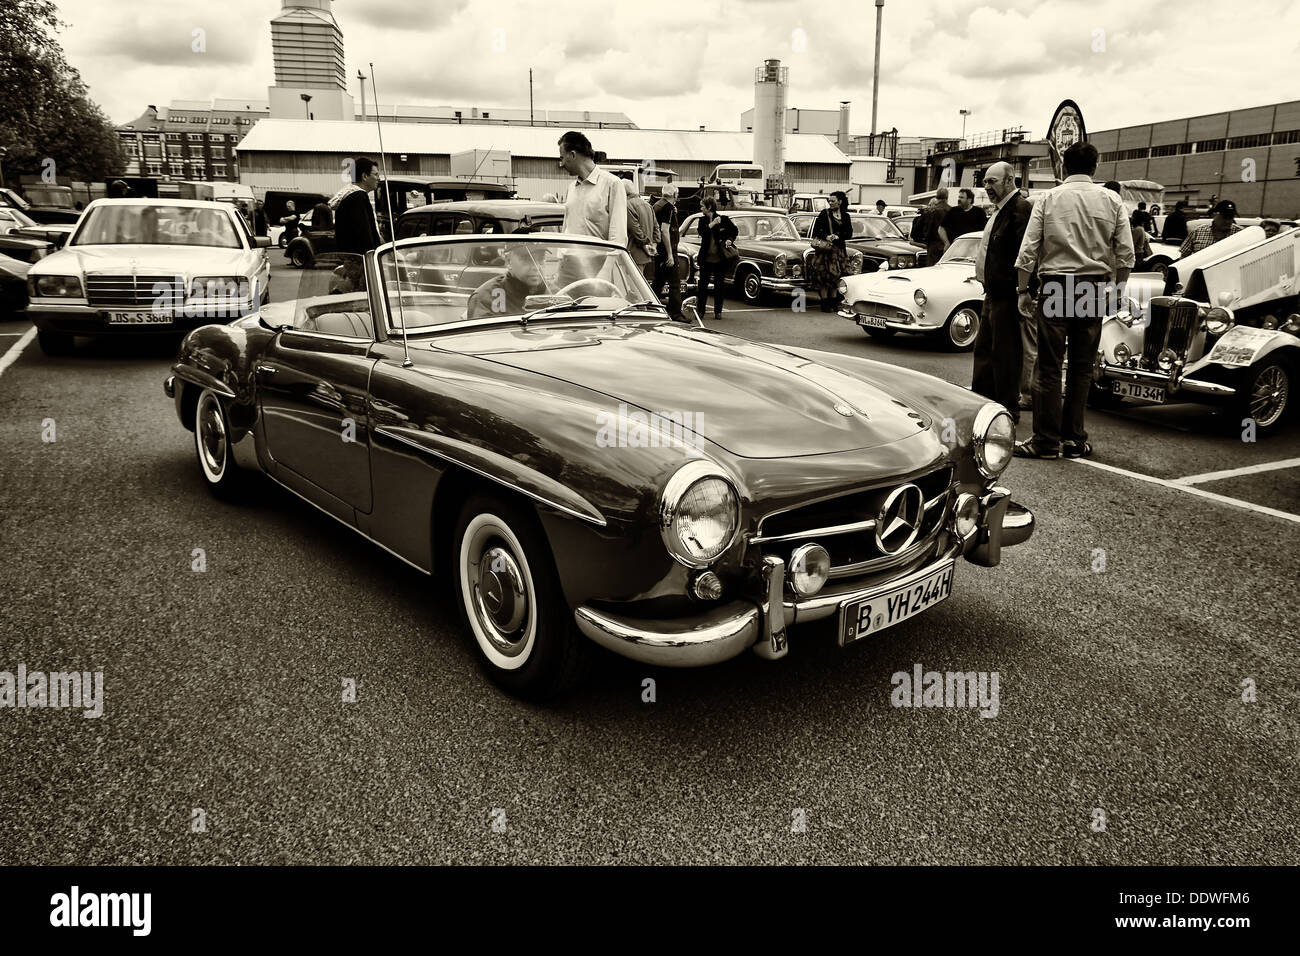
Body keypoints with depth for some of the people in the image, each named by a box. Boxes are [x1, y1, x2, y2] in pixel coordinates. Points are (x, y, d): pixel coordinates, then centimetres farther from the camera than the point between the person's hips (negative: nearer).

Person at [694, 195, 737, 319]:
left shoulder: (723, 219, -1)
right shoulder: (702, 220, 6)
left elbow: (735, 230, 12)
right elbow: (701, 232, -12)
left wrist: (730, 239, -3)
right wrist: (712, 224, -20)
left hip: (720, 259, -2)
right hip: (706, 258, 2)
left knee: (718, 286, 4)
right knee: (702, 285, 1)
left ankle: (718, 311, 12)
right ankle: (700, 310, 8)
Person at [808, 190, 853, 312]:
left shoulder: (845, 216, 9)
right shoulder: (824, 213, 1)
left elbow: (849, 234, 4)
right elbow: (816, 230, -2)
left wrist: (838, 236, -12)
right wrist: (826, 237, -17)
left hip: (840, 248, 3)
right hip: (826, 248, -3)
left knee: (836, 276, 4)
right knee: (825, 276, -7)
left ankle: (834, 303, 11)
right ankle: (825, 304, -4)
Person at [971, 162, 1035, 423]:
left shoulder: (1020, 209, -16)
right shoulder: (1001, 210, 17)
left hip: (1007, 296, -10)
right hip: (993, 294, 10)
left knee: (1005, 353, -3)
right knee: (984, 349, 16)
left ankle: (1008, 409, 6)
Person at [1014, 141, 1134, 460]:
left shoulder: (1048, 199, 1)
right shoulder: (1111, 200, 5)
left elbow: (1028, 251, -3)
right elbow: (1126, 253, 3)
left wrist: (1023, 291, 4)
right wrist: (1119, 287, 15)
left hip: (1054, 287, -2)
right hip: (1094, 289, 2)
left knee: (1049, 365, 0)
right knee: (1082, 367, 9)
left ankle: (1047, 440, 1)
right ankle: (1074, 439, 13)